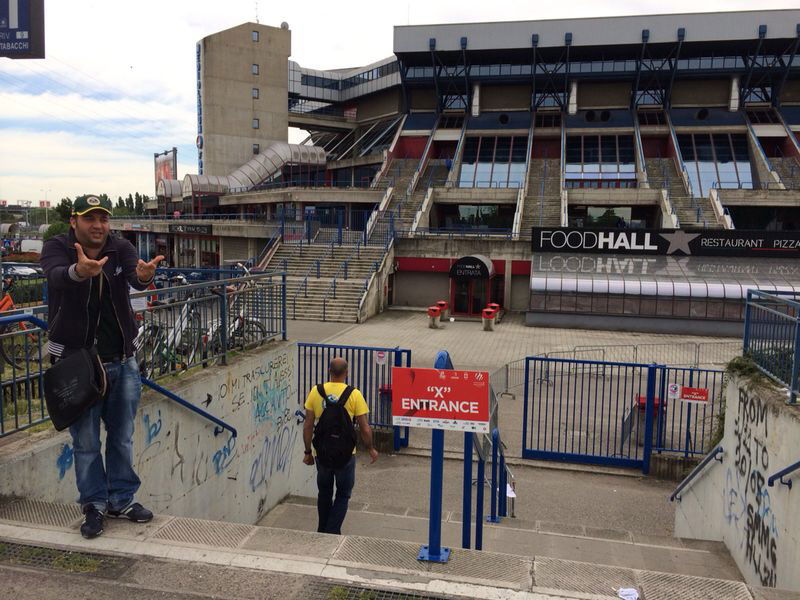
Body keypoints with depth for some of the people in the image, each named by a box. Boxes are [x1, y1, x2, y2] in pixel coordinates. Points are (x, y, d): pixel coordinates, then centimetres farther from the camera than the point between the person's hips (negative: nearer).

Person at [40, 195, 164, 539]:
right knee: (86, 443, 8)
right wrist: (78, 271, -56)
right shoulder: (57, 247, -9)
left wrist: (144, 275, -50)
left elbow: (136, 278, -24)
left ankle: (122, 500, 30)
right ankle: (94, 506, 26)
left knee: (123, 438, 13)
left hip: (122, 362, 3)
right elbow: (56, 276, -31)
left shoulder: (121, 248, -3)